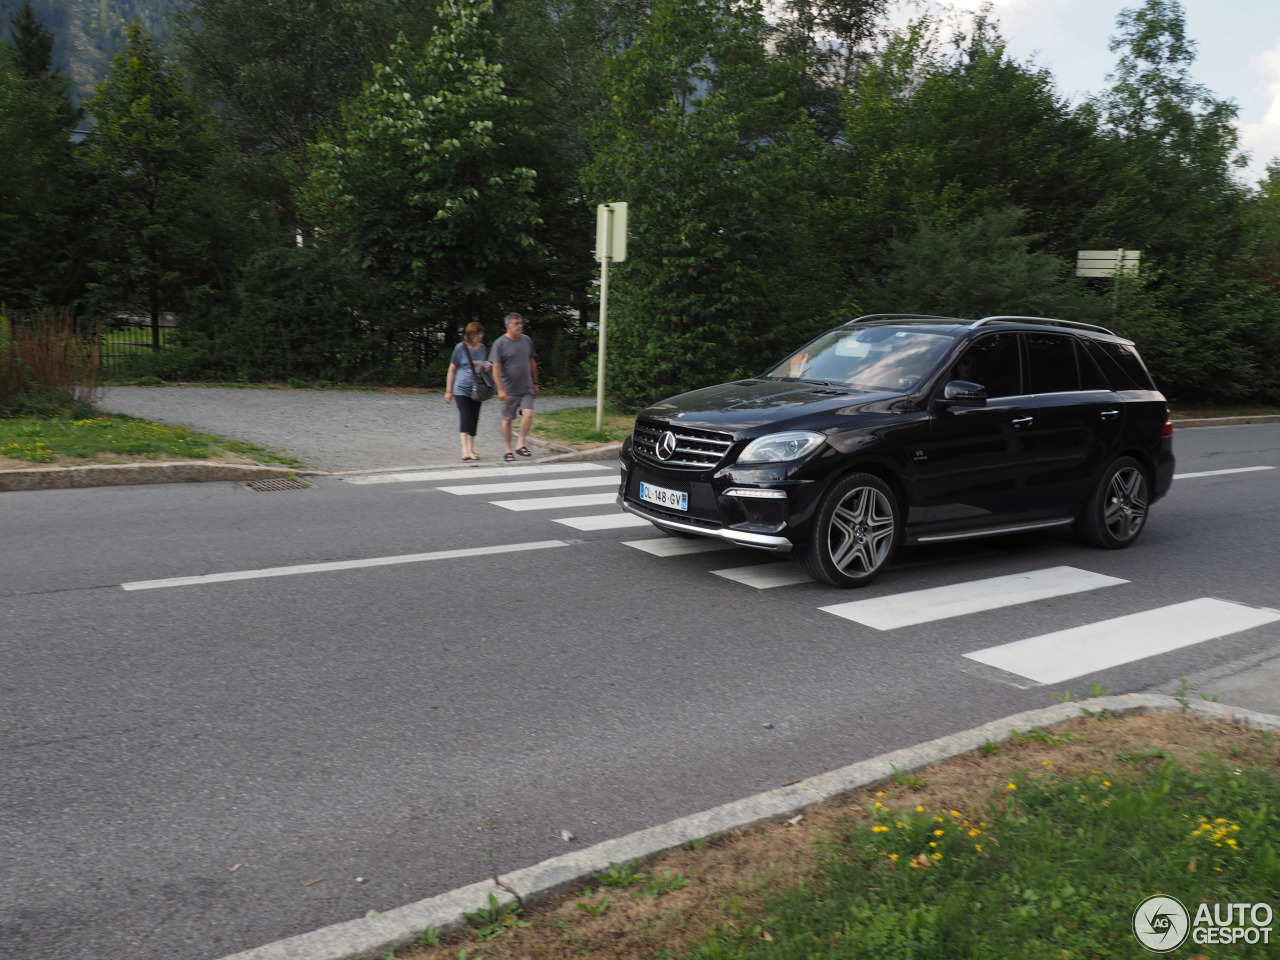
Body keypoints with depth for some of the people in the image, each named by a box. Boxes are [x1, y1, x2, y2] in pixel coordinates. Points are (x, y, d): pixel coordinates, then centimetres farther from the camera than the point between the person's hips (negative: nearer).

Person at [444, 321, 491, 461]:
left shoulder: (482, 347, 9)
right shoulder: (460, 348, -4)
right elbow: (452, 369, 1)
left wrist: (488, 365, -1)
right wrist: (448, 391, -1)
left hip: (476, 390, 5)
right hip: (462, 389, -5)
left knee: (474, 420, 7)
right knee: (465, 418, -17)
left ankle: (471, 449, 16)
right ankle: (465, 450, -23)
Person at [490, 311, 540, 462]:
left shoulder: (527, 340, 8)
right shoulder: (500, 344, -7)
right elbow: (496, 368, -11)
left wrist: (535, 383, 19)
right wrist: (500, 390, -19)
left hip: (526, 388, 3)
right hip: (509, 390, -3)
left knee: (528, 413, -16)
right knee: (507, 419, 5)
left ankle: (521, 445, -8)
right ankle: (508, 450, 16)